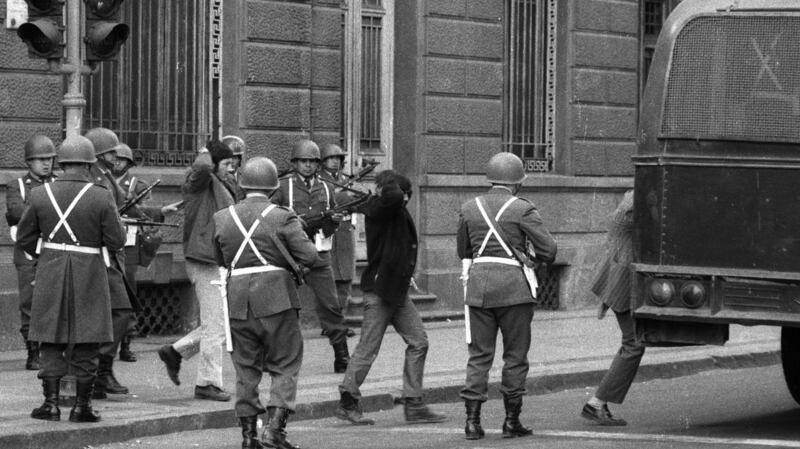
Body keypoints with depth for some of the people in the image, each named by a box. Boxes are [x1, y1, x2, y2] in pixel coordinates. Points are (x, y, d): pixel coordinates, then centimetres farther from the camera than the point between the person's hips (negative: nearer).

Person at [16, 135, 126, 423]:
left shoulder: (41, 195, -3)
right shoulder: (101, 197, -11)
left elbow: (24, 239, 3)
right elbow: (116, 241, -9)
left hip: (51, 276, 2)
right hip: (89, 276, -2)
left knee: (51, 342, 11)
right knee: (86, 345, 6)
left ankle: (51, 403, 8)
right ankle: (82, 406, 8)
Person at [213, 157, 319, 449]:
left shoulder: (222, 219, 5)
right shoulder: (282, 218, -7)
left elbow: (219, 260, 14)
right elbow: (309, 257, -9)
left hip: (237, 301, 4)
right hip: (276, 299, -3)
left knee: (246, 370, 12)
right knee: (285, 367, 5)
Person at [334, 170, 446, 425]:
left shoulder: (398, 211, 11)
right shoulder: (379, 208, -16)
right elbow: (393, 196, -36)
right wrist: (391, 183, -16)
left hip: (397, 290, 9)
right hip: (379, 289, -9)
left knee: (418, 343, 6)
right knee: (368, 349, -2)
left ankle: (413, 405, 9)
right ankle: (347, 403, 10)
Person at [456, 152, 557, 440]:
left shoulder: (469, 209, 7)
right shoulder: (522, 210, -6)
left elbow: (463, 251, 17)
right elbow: (548, 249, -7)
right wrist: (534, 258, 14)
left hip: (478, 286, 4)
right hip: (514, 286, -4)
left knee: (479, 354, 7)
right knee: (515, 355, 6)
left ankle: (473, 420, 0)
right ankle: (511, 421, 7)